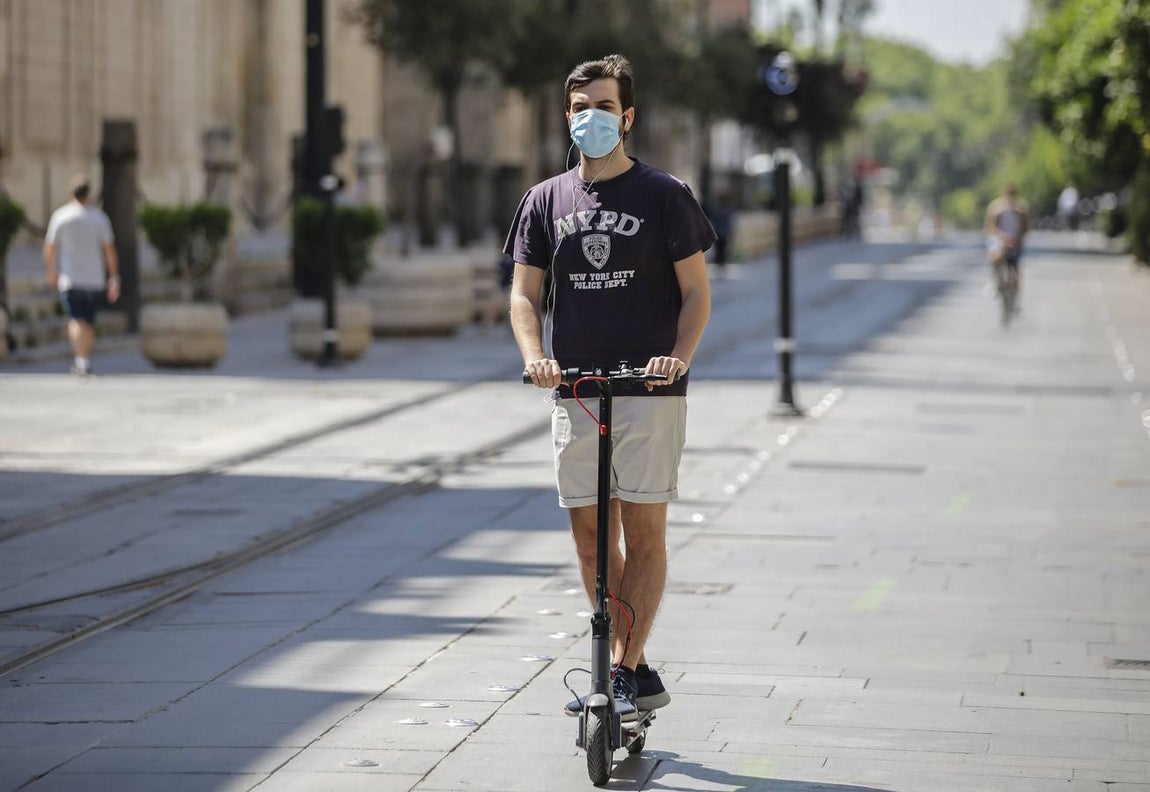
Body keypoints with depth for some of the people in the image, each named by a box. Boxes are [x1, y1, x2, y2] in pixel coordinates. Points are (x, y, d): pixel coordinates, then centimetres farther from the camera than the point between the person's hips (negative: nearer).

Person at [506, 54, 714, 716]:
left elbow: (696, 292, 0)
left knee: (643, 530, -6)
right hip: (575, 391, 4)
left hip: (650, 391, -4)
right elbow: (525, 293, 10)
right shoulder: (548, 200, 10)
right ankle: (637, 672, 13)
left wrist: (679, 356, -17)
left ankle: (624, 672, -4)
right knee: (590, 534, 4)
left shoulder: (664, 195, 1)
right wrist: (536, 357, -9)